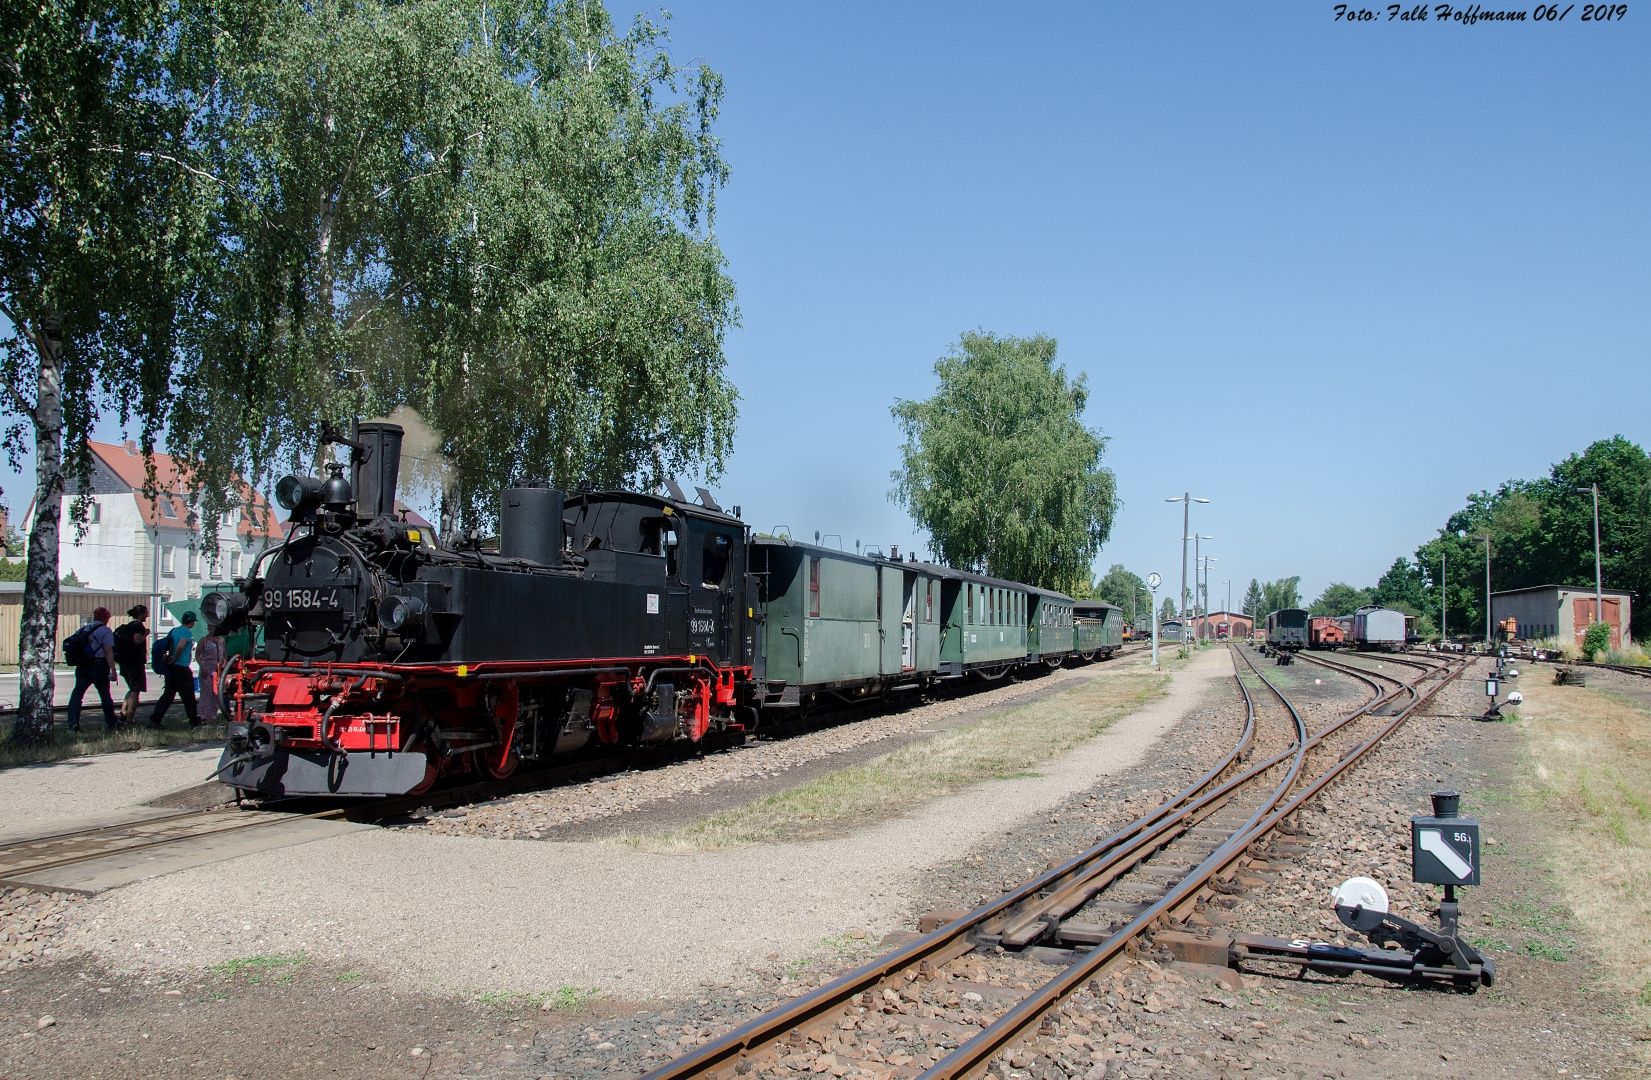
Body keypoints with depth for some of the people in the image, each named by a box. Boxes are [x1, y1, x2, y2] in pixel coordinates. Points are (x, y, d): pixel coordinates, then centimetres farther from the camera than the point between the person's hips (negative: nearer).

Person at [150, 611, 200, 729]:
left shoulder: (174, 630, 12)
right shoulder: (187, 632, -13)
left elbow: (166, 645, 17)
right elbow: (180, 646, -28)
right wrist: (175, 657, -14)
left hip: (171, 667, 8)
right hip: (182, 669, -8)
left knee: (168, 694, 11)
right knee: (188, 697, 3)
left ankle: (154, 720, 5)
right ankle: (194, 721, 12)